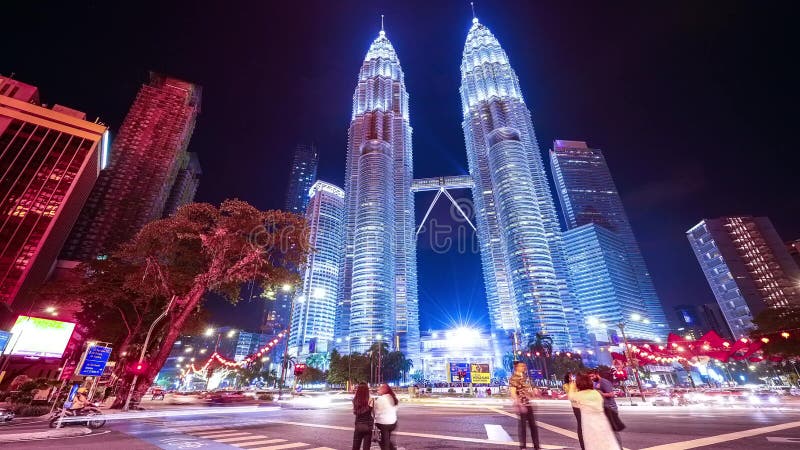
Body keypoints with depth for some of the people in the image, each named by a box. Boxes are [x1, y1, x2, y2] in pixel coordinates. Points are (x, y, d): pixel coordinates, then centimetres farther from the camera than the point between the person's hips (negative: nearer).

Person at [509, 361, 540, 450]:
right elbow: (513, 393, -21)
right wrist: (519, 405, -28)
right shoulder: (513, 379, -14)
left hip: (528, 404, 8)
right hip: (521, 405, -8)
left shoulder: (525, 377, 11)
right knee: (522, 424, 2)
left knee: (533, 424, 13)